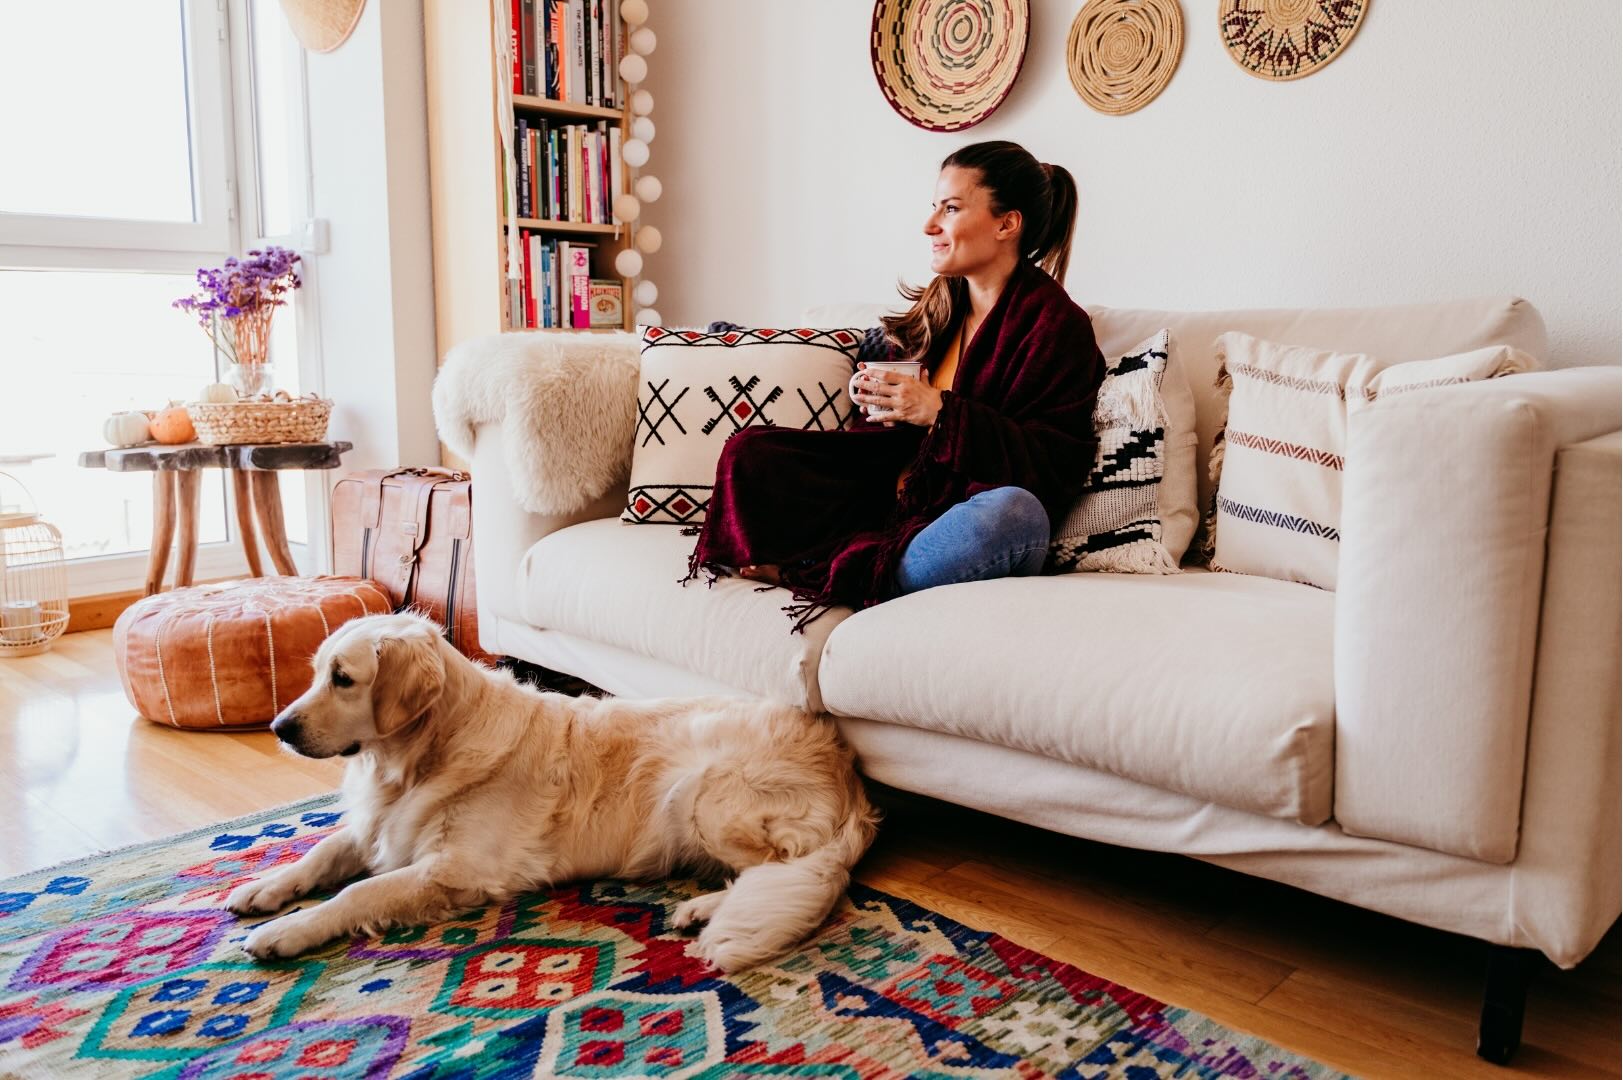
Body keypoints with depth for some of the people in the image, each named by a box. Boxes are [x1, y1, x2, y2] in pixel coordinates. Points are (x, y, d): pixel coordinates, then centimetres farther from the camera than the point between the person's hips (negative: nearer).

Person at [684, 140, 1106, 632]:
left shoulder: (1056, 324, -7)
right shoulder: (939, 305, 13)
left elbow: (1059, 466, -16)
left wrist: (941, 412, -22)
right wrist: (883, 398, -2)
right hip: (898, 497, 6)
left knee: (1016, 512, -42)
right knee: (749, 451, -4)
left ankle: (839, 576, -24)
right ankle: (866, 562, -17)